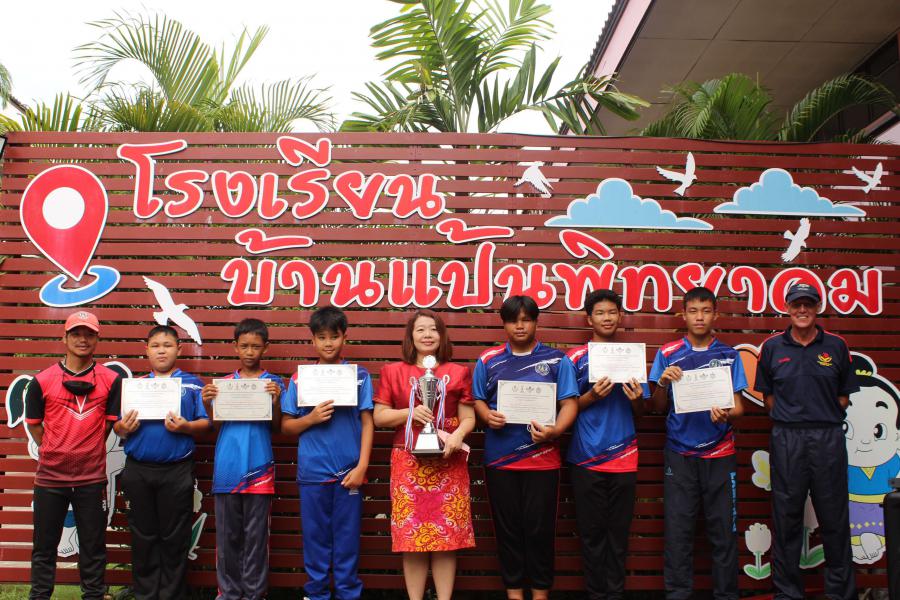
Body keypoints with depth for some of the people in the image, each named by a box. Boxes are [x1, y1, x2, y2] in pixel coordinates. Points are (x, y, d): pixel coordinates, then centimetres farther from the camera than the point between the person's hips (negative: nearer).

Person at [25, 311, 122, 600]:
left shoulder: (111, 380, -2)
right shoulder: (42, 380, -1)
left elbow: (111, 423, 5)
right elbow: (33, 424, 8)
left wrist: (90, 450, 6)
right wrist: (53, 452, 7)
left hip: (92, 478, 0)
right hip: (50, 476, 1)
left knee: (93, 546, 8)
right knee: (44, 545, 11)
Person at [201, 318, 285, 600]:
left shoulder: (274, 382, 3)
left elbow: (277, 427, 0)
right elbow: (217, 425, 8)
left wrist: (275, 401, -17)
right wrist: (207, 405, -10)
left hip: (259, 468, -2)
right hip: (226, 468, 2)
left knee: (255, 535, 4)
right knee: (227, 534, 9)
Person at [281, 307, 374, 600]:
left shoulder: (359, 376, 1)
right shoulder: (299, 378, 4)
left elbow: (367, 422, 0)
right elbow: (286, 426, 6)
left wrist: (362, 467, -7)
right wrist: (311, 418, -13)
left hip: (348, 471, -1)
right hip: (312, 471, 1)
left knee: (347, 537, 6)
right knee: (315, 536, 9)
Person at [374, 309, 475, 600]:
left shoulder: (458, 372, 7)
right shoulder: (393, 371, 7)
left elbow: (468, 417, 7)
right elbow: (379, 417, 6)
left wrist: (458, 435, -14)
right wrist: (410, 413, -11)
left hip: (448, 462, 0)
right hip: (408, 462, 0)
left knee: (447, 535, 1)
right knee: (411, 535, 0)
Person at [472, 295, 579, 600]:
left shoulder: (556, 359, 2)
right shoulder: (488, 360, 7)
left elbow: (569, 403, -3)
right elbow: (478, 400, 10)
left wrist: (555, 430, -21)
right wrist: (487, 416, -13)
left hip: (542, 457, -1)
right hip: (500, 457, 2)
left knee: (540, 527, 4)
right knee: (507, 526, 9)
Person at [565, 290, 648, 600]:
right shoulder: (576, 357, 2)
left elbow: (640, 412, 10)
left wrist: (636, 398, -12)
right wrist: (593, 395, -16)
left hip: (624, 455, 2)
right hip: (586, 456, -2)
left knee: (619, 529, 7)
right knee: (591, 530, 4)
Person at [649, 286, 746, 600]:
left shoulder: (729, 355, 6)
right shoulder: (667, 354, 5)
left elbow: (738, 406, 4)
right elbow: (658, 408, 5)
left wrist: (725, 414, -19)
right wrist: (662, 383, -15)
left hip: (720, 453, 1)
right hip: (679, 453, 0)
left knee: (723, 529, 4)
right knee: (677, 530, 2)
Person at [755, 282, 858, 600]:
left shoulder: (836, 346, 4)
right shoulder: (772, 347, 4)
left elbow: (844, 395, 9)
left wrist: (826, 419, 0)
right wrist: (787, 419, 1)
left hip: (828, 439, 0)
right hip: (786, 439, 0)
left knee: (834, 517, 5)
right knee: (786, 518, 6)